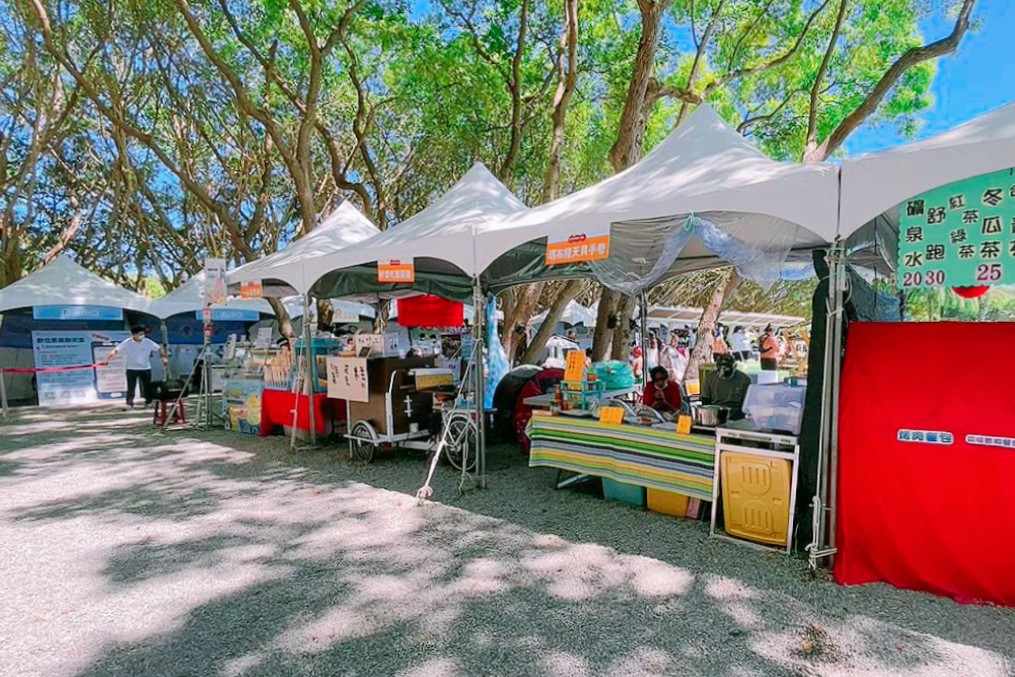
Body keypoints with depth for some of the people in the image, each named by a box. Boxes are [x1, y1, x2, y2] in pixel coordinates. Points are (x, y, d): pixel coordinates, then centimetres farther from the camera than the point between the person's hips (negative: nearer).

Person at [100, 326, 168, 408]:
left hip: (146, 368, 2)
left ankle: (149, 403, 22)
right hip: (131, 368, -2)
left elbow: (160, 348, -2)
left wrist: (164, 357, -14)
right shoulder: (127, 343, -13)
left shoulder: (148, 342, -9)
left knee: (148, 387, 7)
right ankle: (129, 404, 3)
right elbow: (115, 350, -18)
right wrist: (106, 359, -29)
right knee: (131, 387, -3)